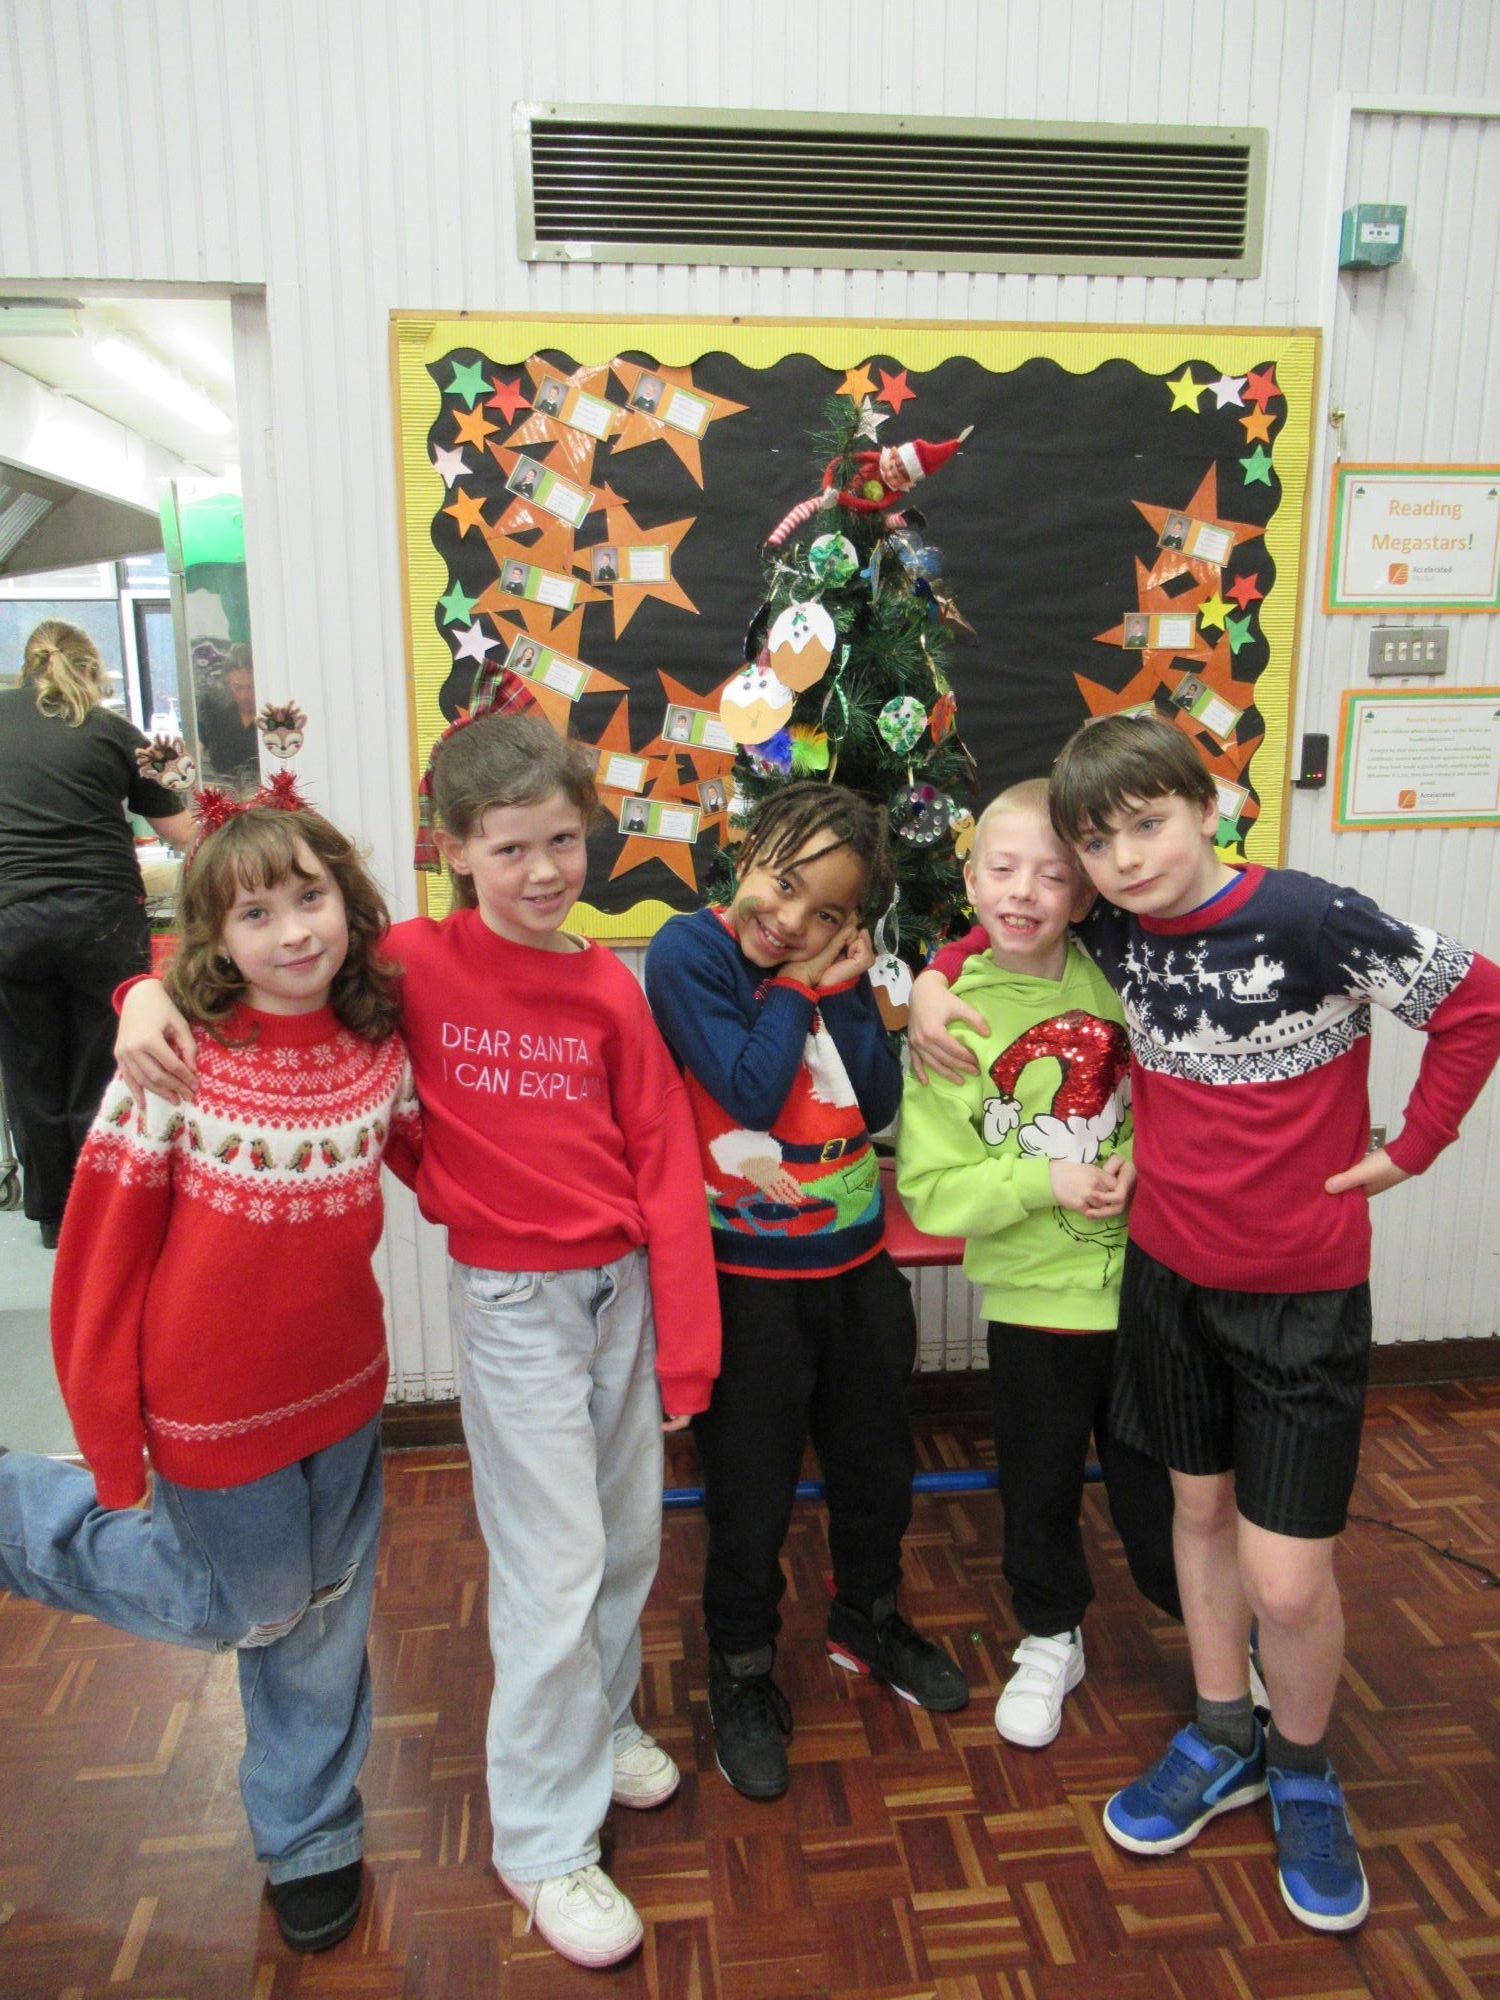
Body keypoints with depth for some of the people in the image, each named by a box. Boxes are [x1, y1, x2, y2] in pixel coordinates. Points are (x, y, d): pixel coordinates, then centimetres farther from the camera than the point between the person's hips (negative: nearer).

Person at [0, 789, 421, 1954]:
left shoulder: (379, 1050, -9)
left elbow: (433, 1166, 8)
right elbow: (100, 1263, -15)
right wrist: (114, 1453, -11)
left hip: (344, 1389, 4)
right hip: (218, 1408, -4)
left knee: (324, 1618, 19)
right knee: (252, 1607, 17)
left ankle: (310, 1838, 47)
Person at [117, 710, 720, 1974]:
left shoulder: (609, 989, -3)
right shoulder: (414, 962, -11)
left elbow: (665, 1168, -2)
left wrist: (686, 1346, -3)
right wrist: (153, 992, -26)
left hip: (622, 1285, 4)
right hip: (512, 1299, -4)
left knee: (630, 1536, 19)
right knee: (553, 1567, 3)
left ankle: (601, 1719, 48)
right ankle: (546, 1840, 26)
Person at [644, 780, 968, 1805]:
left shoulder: (834, 964, 1)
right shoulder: (688, 951, -14)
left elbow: (881, 1101, -5)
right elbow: (750, 1090, -21)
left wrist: (839, 989, -12)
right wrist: (794, 987, -14)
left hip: (857, 1260, 6)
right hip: (749, 1275, -5)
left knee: (876, 1462, 23)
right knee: (753, 1490, 9)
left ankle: (871, 1619, 49)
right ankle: (742, 1674, 34)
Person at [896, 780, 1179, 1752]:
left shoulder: (1116, 979, -9)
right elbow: (930, 1190, -12)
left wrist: (1140, 1160, -15)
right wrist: (1044, 1181, -22)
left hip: (1143, 1283, 0)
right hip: (1031, 1301, 0)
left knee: (1157, 1487, 16)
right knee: (1039, 1491, 20)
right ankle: (1051, 1639, 46)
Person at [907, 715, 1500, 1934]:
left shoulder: (1313, 922, -22)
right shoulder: (1114, 934, -6)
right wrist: (937, 975, -3)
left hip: (1301, 1293, -4)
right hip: (1168, 1272, 5)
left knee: (1289, 1582, 0)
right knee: (1200, 1510, 20)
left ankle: (1302, 1768, 32)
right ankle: (1224, 1740, 42)